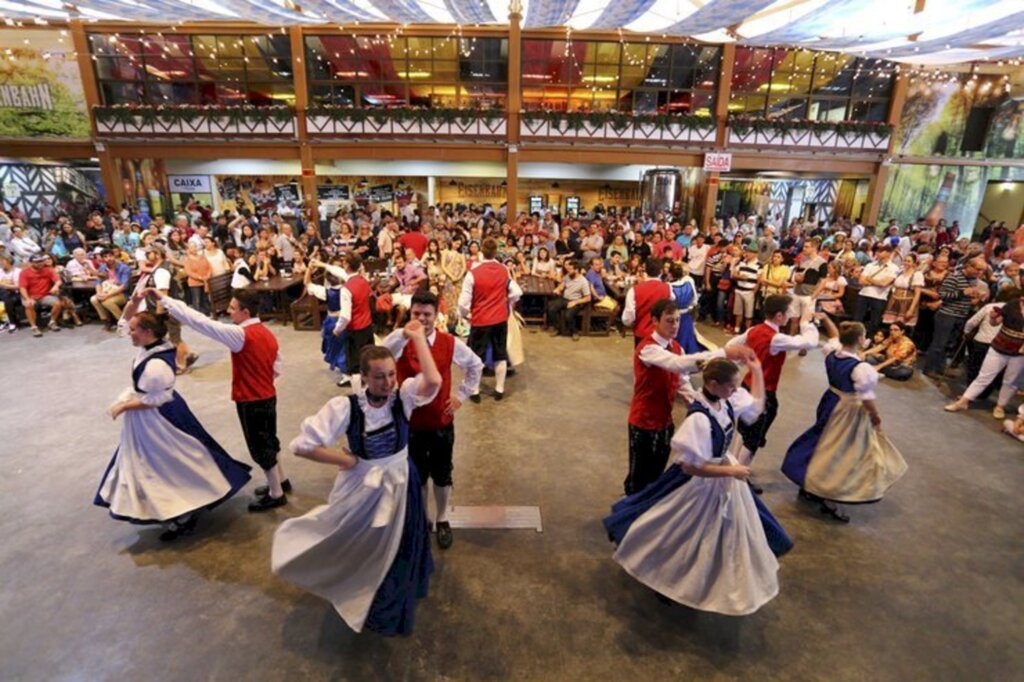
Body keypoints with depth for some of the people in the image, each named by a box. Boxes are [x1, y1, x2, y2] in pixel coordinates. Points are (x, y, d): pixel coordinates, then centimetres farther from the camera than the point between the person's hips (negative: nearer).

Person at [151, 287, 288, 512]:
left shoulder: (241, 335, -23)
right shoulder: (267, 333, 3)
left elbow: (202, 323, -25)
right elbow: (277, 370, 9)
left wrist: (164, 299, -21)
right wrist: (258, 379, 13)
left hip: (251, 402, -8)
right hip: (268, 397, 8)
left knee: (260, 447, 6)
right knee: (268, 442, 23)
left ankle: (276, 495, 19)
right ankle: (280, 481, 39)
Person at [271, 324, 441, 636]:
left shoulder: (403, 395, -20)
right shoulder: (346, 406, -25)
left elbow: (434, 381, -41)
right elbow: (302, 444, -25)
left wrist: (417, 337, -34)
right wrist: (346, 459, -18)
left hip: (399, 484, 3)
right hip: (362, 487, -2)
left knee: (399, 550, 26)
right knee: (359, 548, 24)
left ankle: (389, 610, 58)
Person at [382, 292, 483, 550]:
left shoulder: (450, 343, -10)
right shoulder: (400, 340, -15)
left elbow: (475, 365, 7)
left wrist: (461, 395, 3)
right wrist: (406, 333, -51)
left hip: (442, 423, 1)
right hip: (410, 423, -1)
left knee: (442, 475, 16)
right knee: (416, 475, 17)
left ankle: (442, 521, 39)